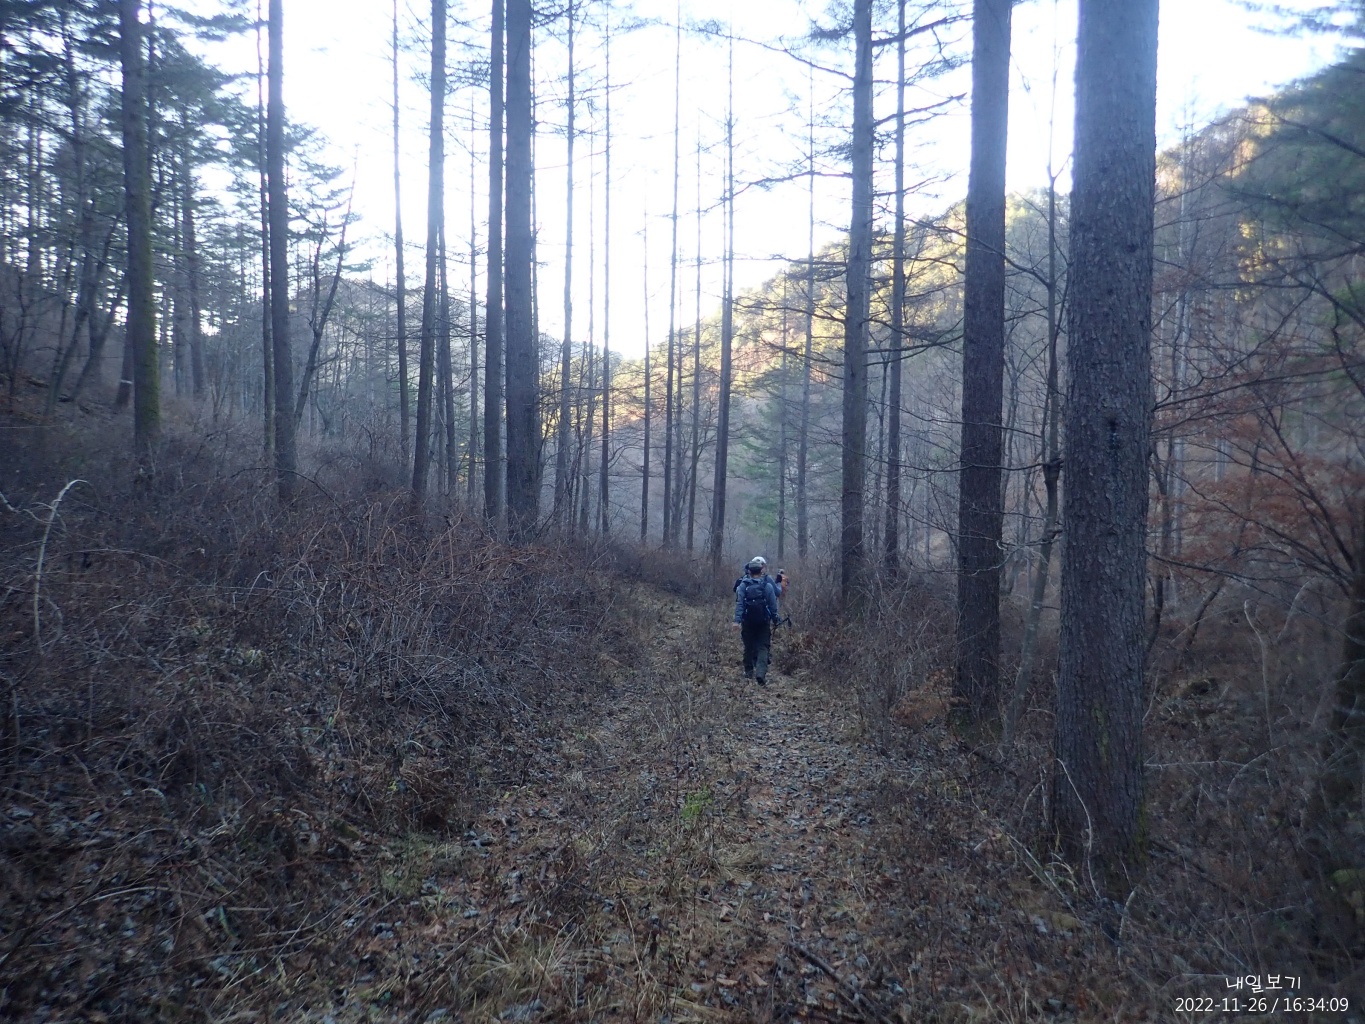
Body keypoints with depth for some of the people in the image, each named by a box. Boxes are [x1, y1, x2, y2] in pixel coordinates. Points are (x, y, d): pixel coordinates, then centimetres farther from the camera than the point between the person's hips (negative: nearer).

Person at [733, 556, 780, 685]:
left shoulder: (743, 585, -6)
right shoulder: (768, 586, -8)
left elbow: (739, 604, -11)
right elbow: (773, 605, -3)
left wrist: (737, 620, -13)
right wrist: (775, 619, 7)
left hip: (747, 622, 2)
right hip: (763, 622, -2)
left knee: (749, 647, 16)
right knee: (763, 648, 1)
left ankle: (749, 672, 26)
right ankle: (761, 673, -15)